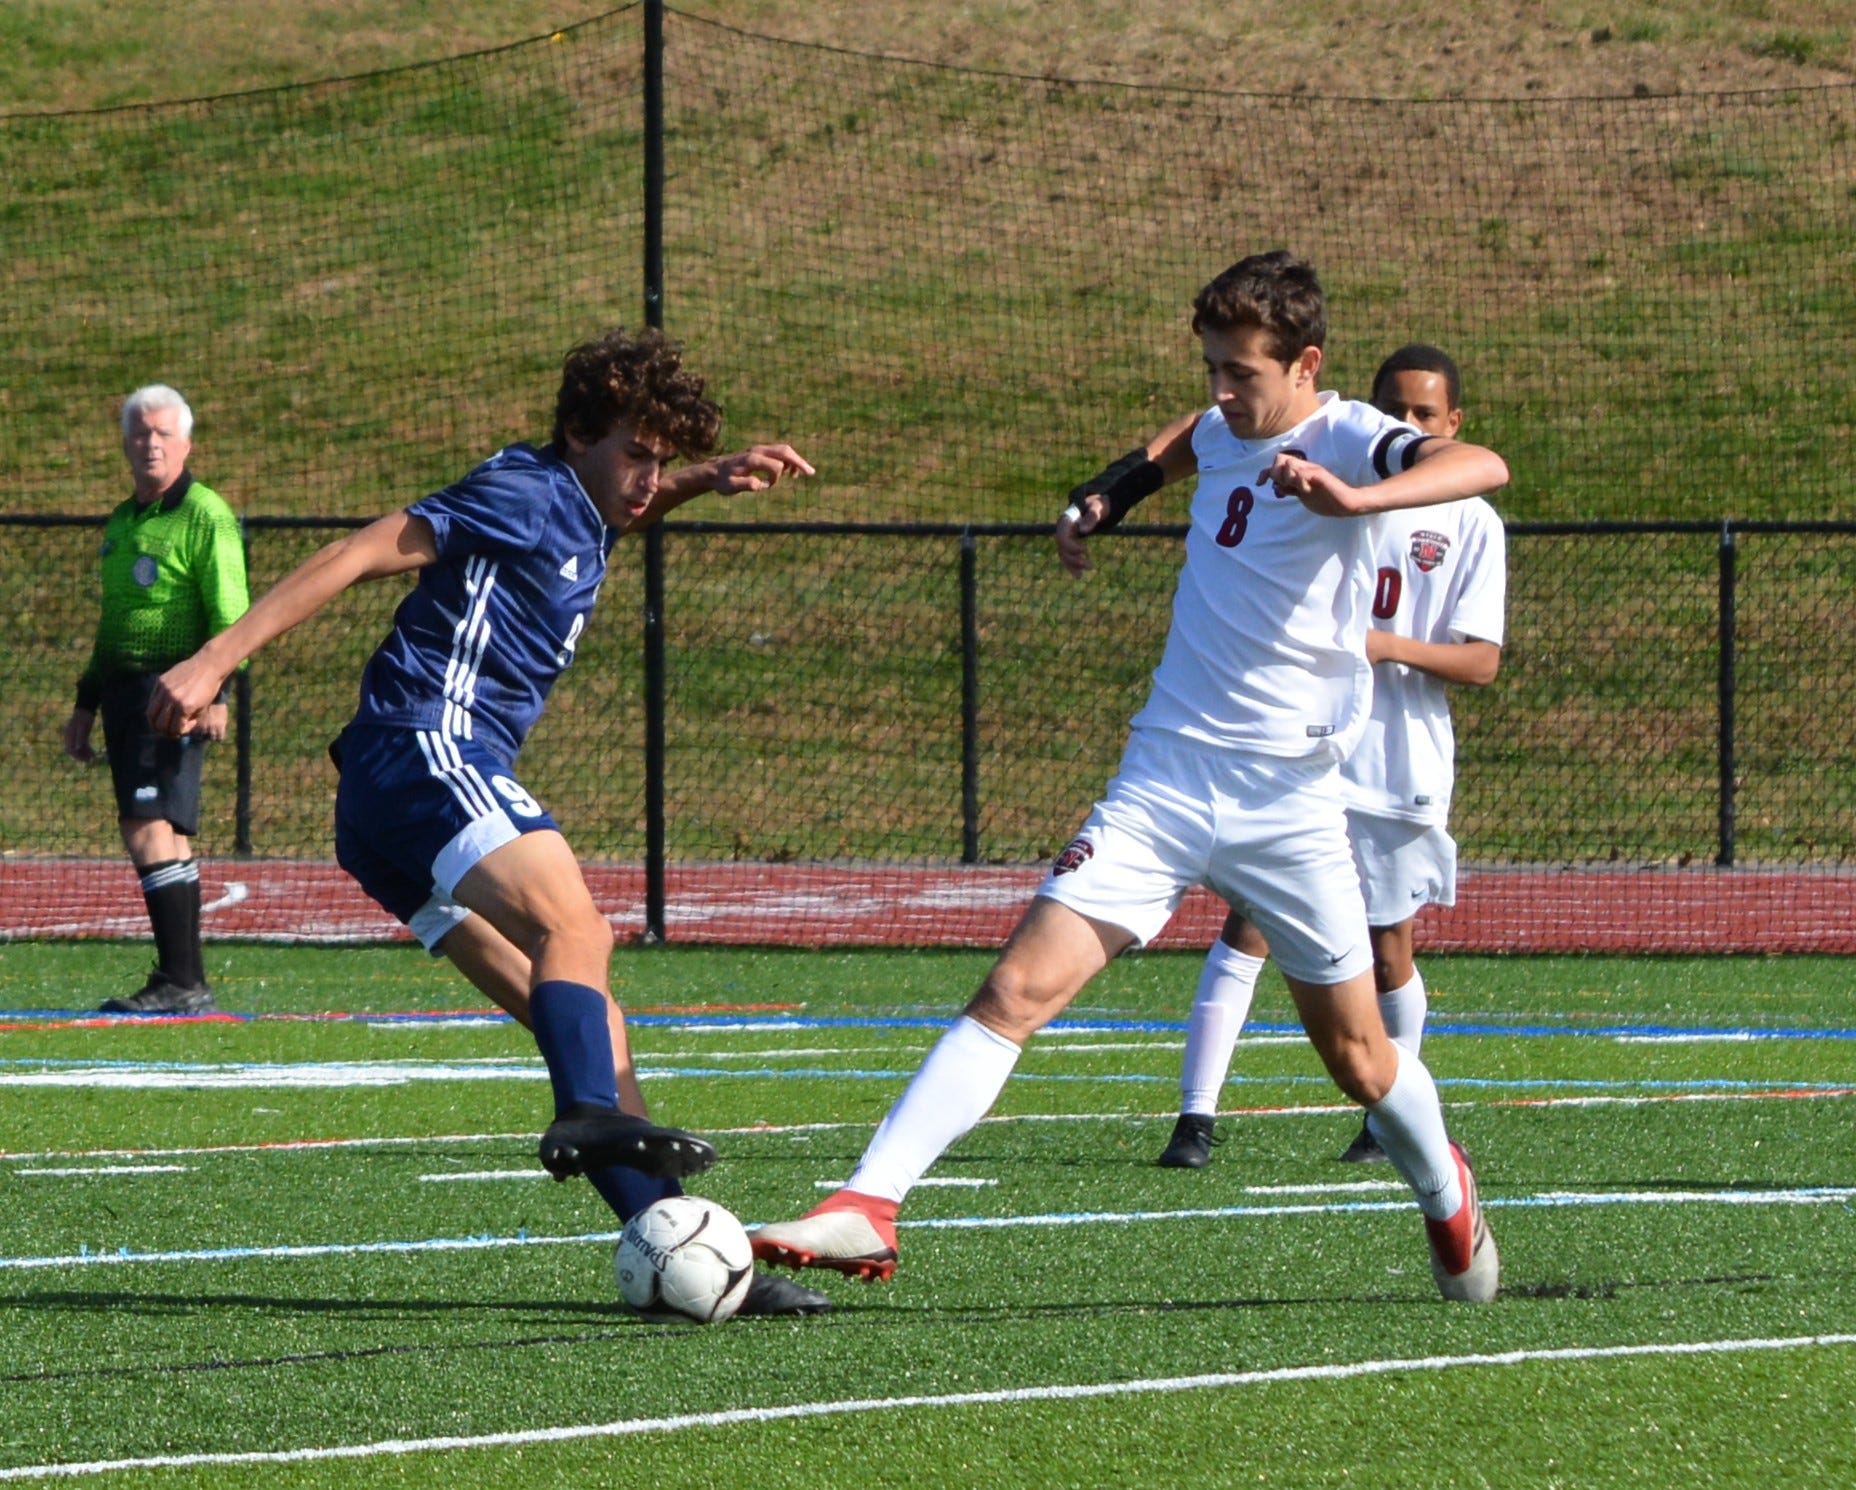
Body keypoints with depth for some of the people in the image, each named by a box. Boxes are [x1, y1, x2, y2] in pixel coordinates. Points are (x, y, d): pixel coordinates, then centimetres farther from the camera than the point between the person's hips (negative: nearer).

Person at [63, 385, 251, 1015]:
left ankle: (181, 981, -17)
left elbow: (230, 612, -14)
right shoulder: (121, 523, 20)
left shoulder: (205, 516, -6)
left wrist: (215, 691, -24)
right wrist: (87, 703, 26)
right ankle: (184, 982, 12)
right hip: (125, 690, 9)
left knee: (150, 831, -16)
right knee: (164, 838, 9)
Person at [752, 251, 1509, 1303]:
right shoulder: (1224, 430, 9)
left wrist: (1356, 500, -46)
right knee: (1019, 988, -13)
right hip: (1165, 777, 4)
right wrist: (1115, 488, 21)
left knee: (1357, 1054, 9)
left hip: (1288, 799, -4)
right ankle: (869, 1208, -21)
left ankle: (1446, 1196, 41)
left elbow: (1481, 468, -32)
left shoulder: (1347, 441, -10)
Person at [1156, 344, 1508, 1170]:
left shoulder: (1470, 524, 2)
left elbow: (1482, 661, -5)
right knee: (1247, 924, -11)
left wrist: (1389, 645, -19)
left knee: (1388, 953, 6)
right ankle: (1196, 1115, -13)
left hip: (1401, 771, -1)